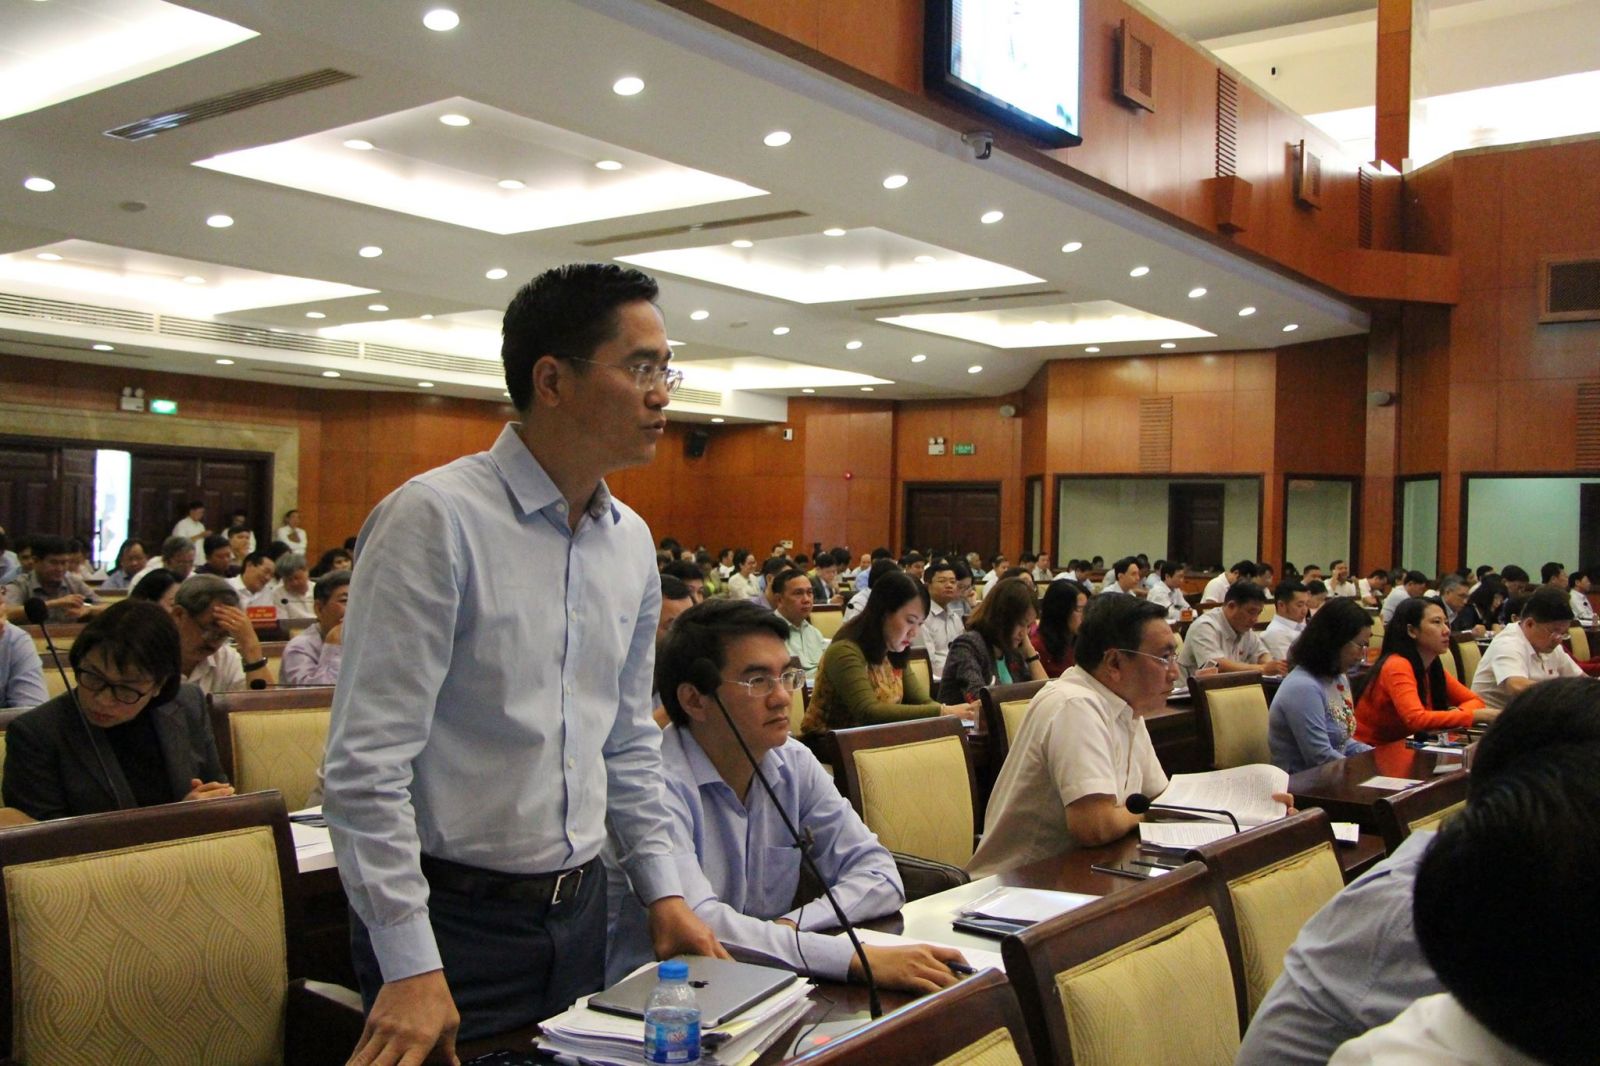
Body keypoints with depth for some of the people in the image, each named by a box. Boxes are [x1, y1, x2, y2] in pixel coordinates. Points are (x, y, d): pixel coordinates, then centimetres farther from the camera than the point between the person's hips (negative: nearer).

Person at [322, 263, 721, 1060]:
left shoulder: (632, 542, 6)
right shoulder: (434, 518, -16)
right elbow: (367, 762, -18)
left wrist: (662, 888, 10)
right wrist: (410, 968, -19)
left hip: (578, 908, 7)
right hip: (453, 919, -6)